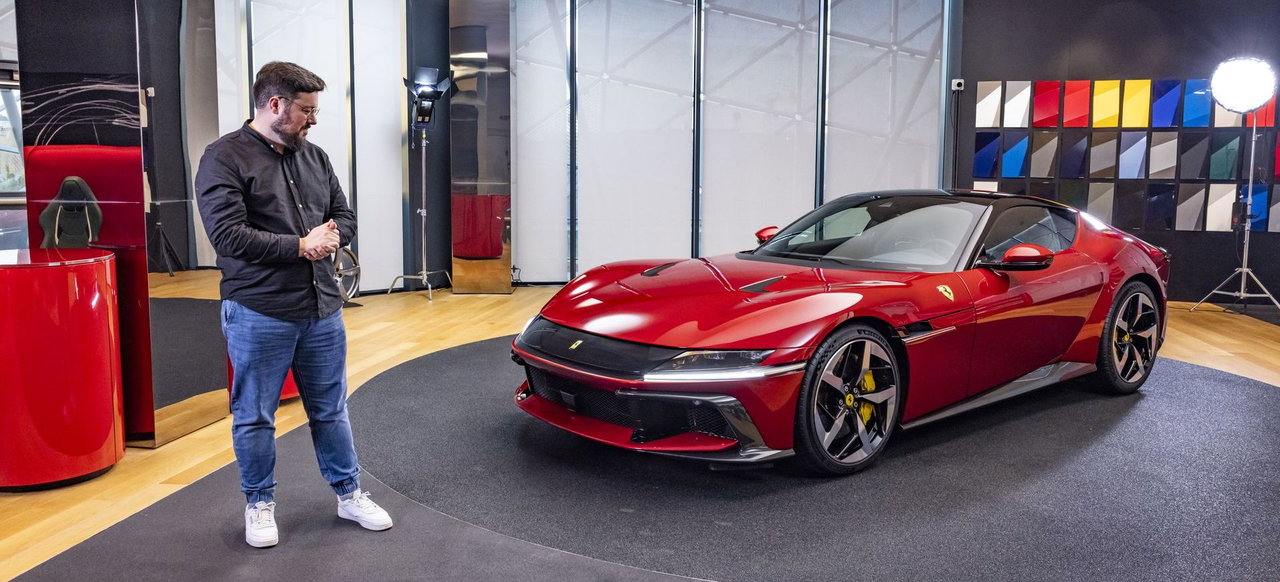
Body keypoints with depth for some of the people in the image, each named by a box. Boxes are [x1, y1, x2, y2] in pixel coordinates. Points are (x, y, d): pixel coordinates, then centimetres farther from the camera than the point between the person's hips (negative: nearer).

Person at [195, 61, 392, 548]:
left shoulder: (314, 157, 11)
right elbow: (227, 234, -18)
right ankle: (259, 504, 28)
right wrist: (301, 245, -16)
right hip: (259, 314, -5)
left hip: (322, 309, 5)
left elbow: (344, 216, 14)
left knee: (330, 409, 16)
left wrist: (331, 236, -9)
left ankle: (349, 493, 29)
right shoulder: (225, 157, -8)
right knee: (255, 416, 9)